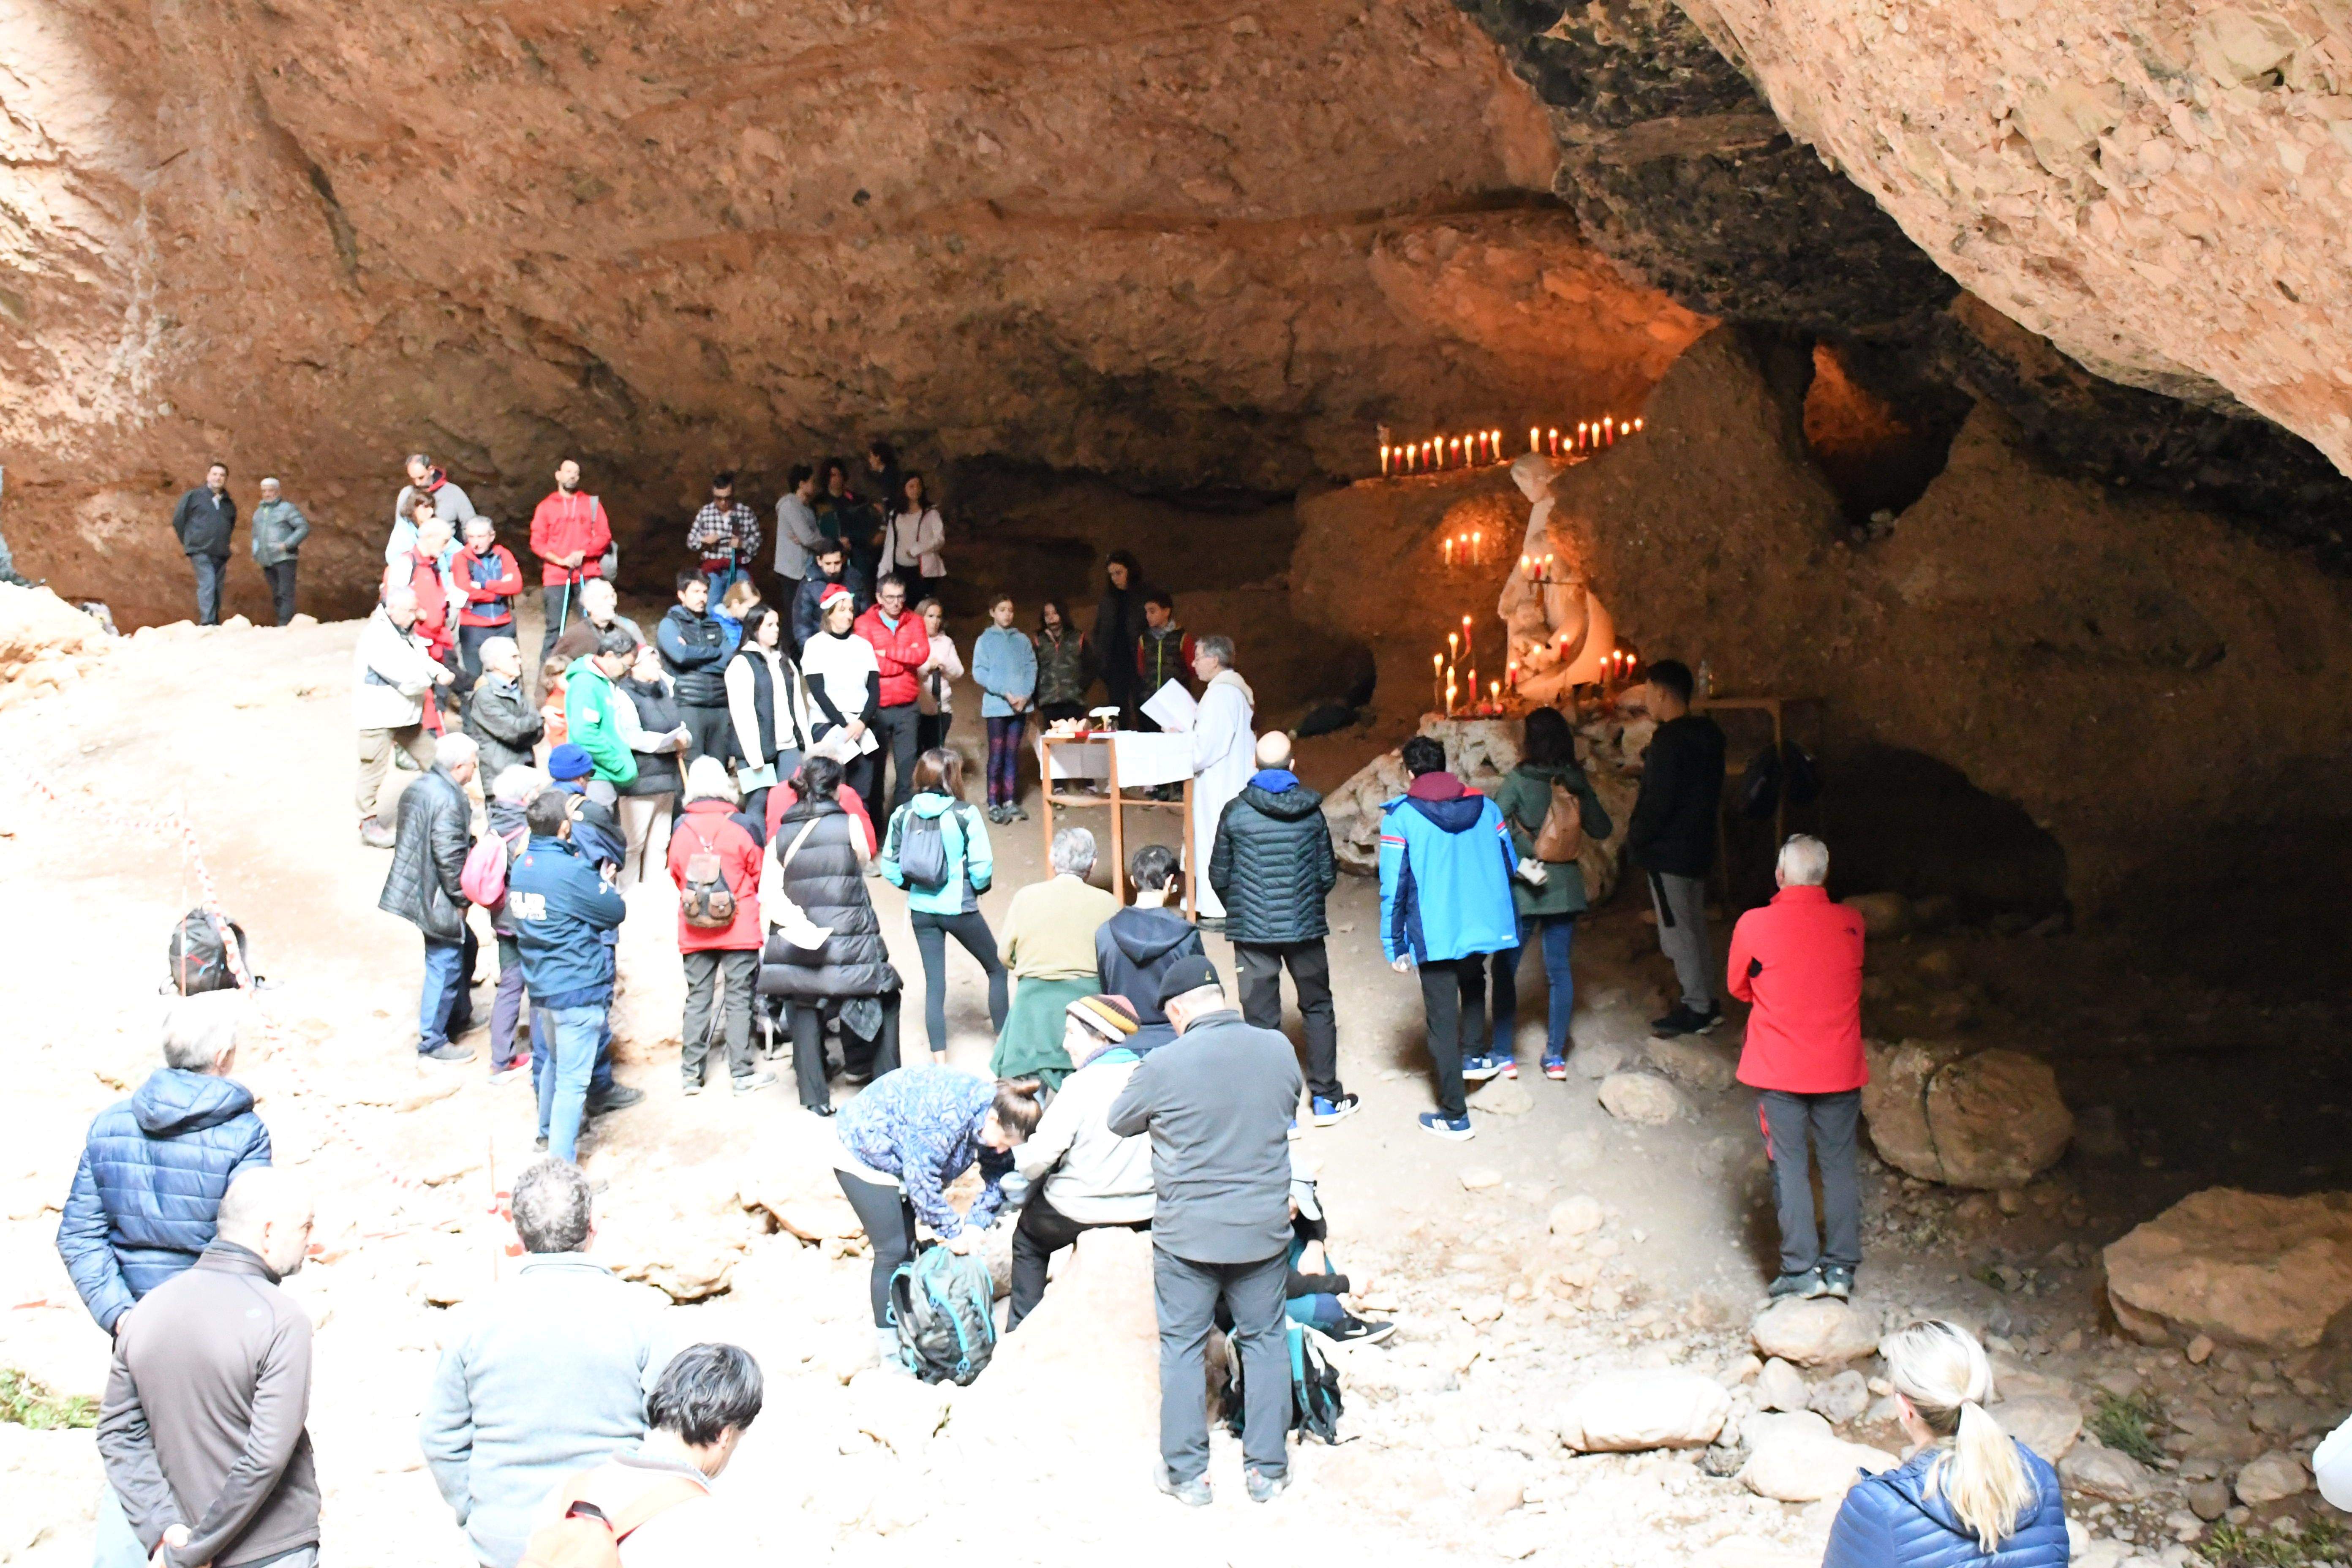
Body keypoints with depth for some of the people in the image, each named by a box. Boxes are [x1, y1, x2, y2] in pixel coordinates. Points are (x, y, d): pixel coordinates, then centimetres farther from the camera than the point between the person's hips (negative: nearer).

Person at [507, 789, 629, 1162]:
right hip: (578, 987, -8)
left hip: (541, 983, 8)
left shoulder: (521, 865, 3)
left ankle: (549, 1133, 44)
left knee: (555, 1063, 28)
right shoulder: (570, 871, -21)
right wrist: (602, 883, 6)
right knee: (573, 1080, -2)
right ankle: (560, 1162, -1)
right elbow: (616, 913, -13)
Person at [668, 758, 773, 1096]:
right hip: (740, 928, -3)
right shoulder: (744, 826, -11)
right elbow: (759, 874, 1)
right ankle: (742, 1074, 5)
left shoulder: (680, 828, -3)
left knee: (697, 998, 10)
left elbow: (675, 875, 11)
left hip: (694, 930, 3)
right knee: (739, 999, 2)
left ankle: (692, 1073, 13)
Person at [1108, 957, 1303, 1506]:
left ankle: (1187, 1473, 21)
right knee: (1265, 1341, 17)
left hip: (1187, 1234, -3)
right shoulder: (1278, 1049, -8)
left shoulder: (1163, 1066, -17)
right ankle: (1267, 1470, 24)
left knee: (1182, 1346, 13)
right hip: (1265, 1229, 3)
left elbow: (1119, 1122, 0)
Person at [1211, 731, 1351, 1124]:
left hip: (1252, 929, -1)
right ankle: (1326, 1098, 22)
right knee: (1318, 1009, 18)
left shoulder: (1235, 812, -7)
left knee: (1261, 1017, 5)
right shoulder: (1312, 811, -4)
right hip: (1305, 928, 1)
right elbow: (1327, 874, 2)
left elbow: (1219, 875, -1)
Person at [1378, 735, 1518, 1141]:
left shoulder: (1400, 816, -8)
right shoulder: (1485, 807, 4)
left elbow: (1393, 886, -10)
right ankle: (1470, 1055, 27)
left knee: (1443, 1021, 5)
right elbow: (1508, 866, 10)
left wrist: (1394, 947, -3)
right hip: (1485, 926, 4)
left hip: (1435, 936, -4)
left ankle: (1454, 1115, 9)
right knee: (1473, 984, 35)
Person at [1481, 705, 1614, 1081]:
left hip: (1523, 890, -4)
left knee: (1505, 970, 7)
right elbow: (1602, 829, 8)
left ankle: (1503, 1055, 9)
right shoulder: (1576, 781, 0)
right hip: (1565, 887, 4)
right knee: (1559, 970, 11)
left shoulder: (1519, 780, -12)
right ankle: (1556, 1056, 15)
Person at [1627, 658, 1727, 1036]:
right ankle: (1706, 1001, 24)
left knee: (1677, 930, -2)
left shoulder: (1669, 739, -21)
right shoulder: (1708, 733, 8)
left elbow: (1658, 802, -23)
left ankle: (1696, 1008, 3)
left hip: (1668, 850, -10)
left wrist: (1635, 838, -9)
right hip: (1698, 845, 10)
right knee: (1694, 925, 17)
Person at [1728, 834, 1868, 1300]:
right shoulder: (1850, 923, -4)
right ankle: (1841, 1267, 13)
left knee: (1789, 1166, 6)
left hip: (1778, 1070, -2)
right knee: (1839, 1165, 11)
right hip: (1839, 1069, 2)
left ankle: (1801, 1269, 5)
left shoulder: (1755, 925, -13)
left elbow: (1740, 988, 2)